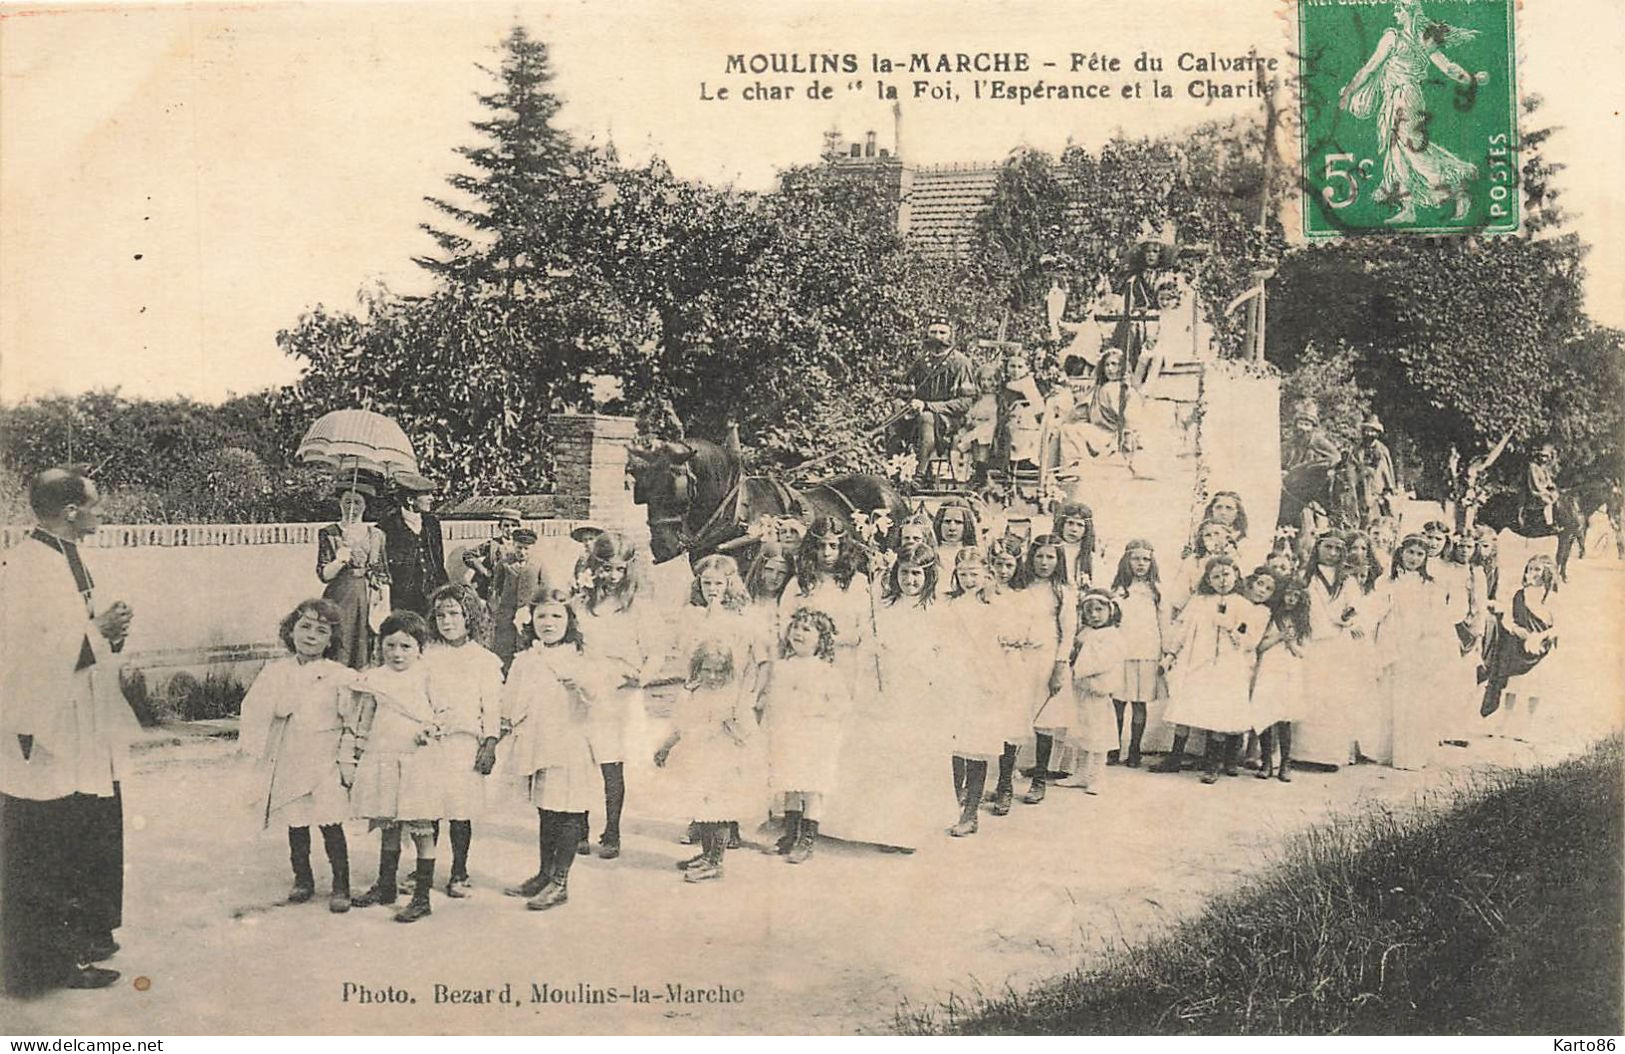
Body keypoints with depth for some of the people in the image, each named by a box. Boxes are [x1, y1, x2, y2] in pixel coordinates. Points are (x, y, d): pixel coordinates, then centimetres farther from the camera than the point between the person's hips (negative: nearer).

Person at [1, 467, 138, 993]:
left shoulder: (70, 558, 12)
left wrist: (111, 629, 2)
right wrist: (98, 631, -20)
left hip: (87, 737, 10)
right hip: (46, 738, -10)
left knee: (91, 844, 17)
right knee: (49, 857, 0)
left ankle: (86, 939, 30)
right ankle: (52, 960, 11)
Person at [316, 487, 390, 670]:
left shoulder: (376, 535, 10)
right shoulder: (328, 533, 5)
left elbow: (384, 577, 10)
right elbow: (323, 575, -1)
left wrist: (386, 612, 3)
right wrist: (339, 561, -20)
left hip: (371, 601, 2)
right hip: (340, 600, -2)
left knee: (368, 658, -2)